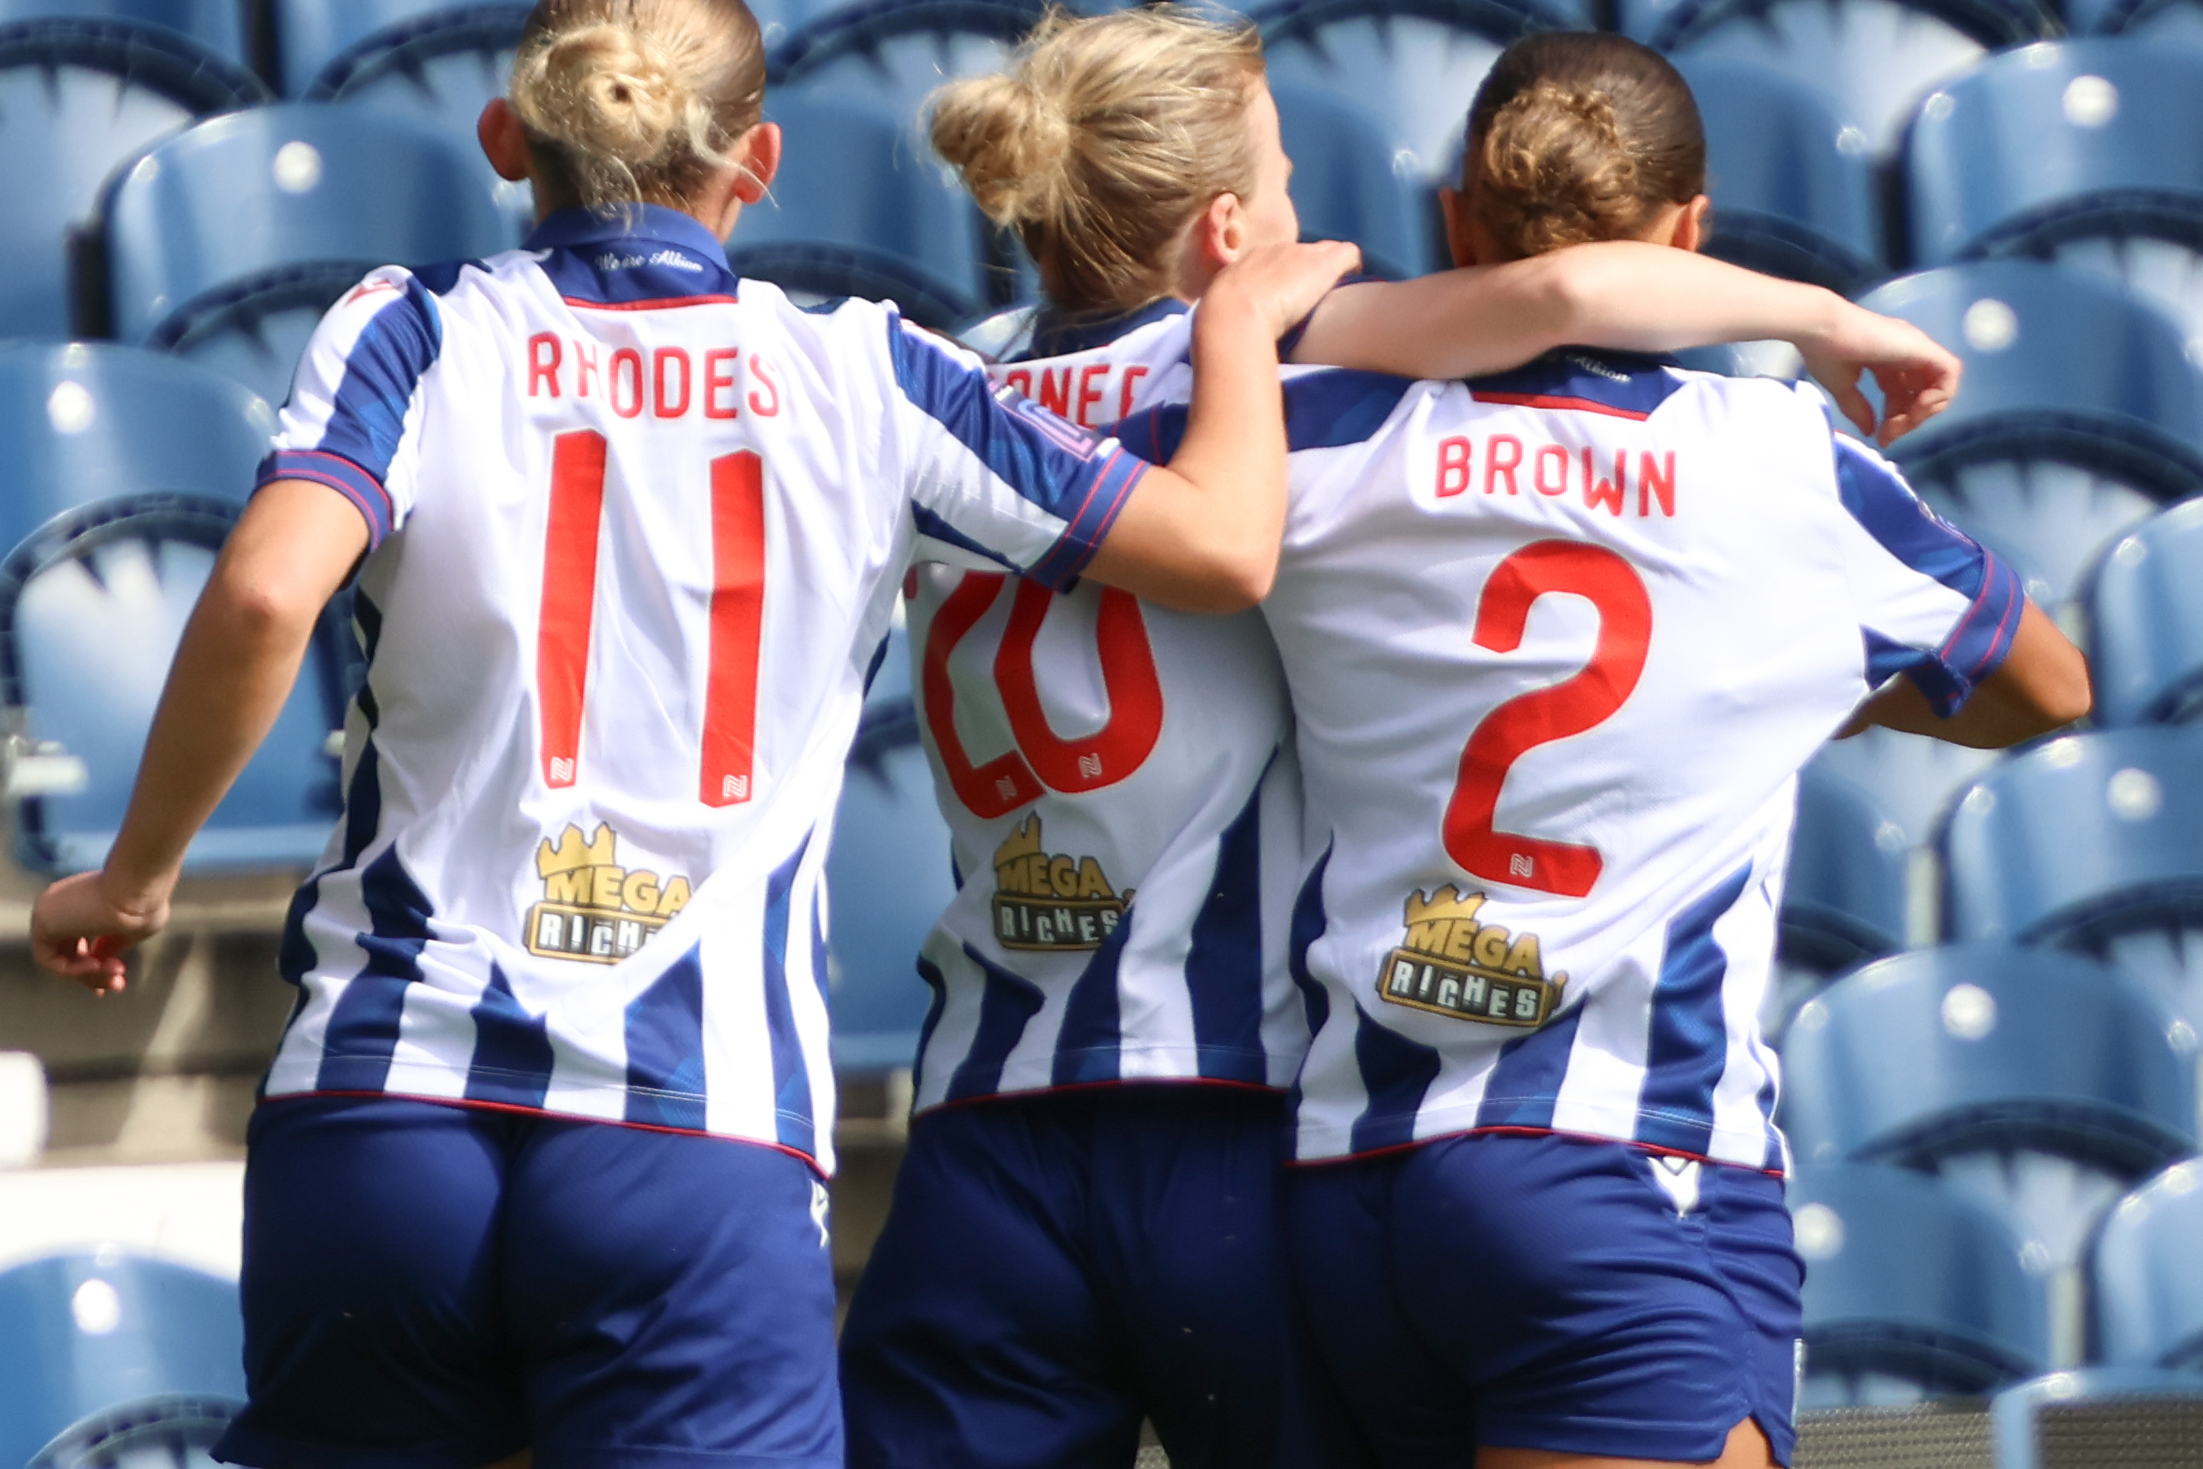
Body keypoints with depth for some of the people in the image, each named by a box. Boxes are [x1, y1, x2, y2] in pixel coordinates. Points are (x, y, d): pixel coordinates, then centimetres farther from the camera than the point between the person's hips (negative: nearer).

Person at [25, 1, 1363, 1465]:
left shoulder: (415, 334, 5)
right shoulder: (858, 374, 6)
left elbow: (264, 596, -13)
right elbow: (1223, 546, 8)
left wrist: (135, 877, 1)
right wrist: (1240, 324, 27)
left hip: (379, 1119, 1)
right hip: (710, 1150, -1)